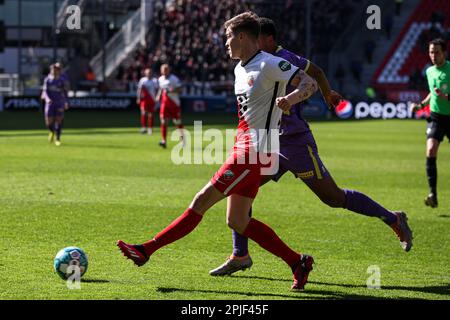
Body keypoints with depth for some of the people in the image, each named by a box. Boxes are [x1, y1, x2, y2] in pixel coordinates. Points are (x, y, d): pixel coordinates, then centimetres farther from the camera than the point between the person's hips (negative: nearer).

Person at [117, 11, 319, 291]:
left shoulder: (269, 65, -12)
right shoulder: (240, 69, 17)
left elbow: (310, 83, -16)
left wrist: (292, 98, -36)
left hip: (255, 152, -10)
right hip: (245, 149, 10)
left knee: (202, 201, -8)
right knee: (237, 221, 7)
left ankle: (147, 250, -4)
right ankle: (298, 262, 10)